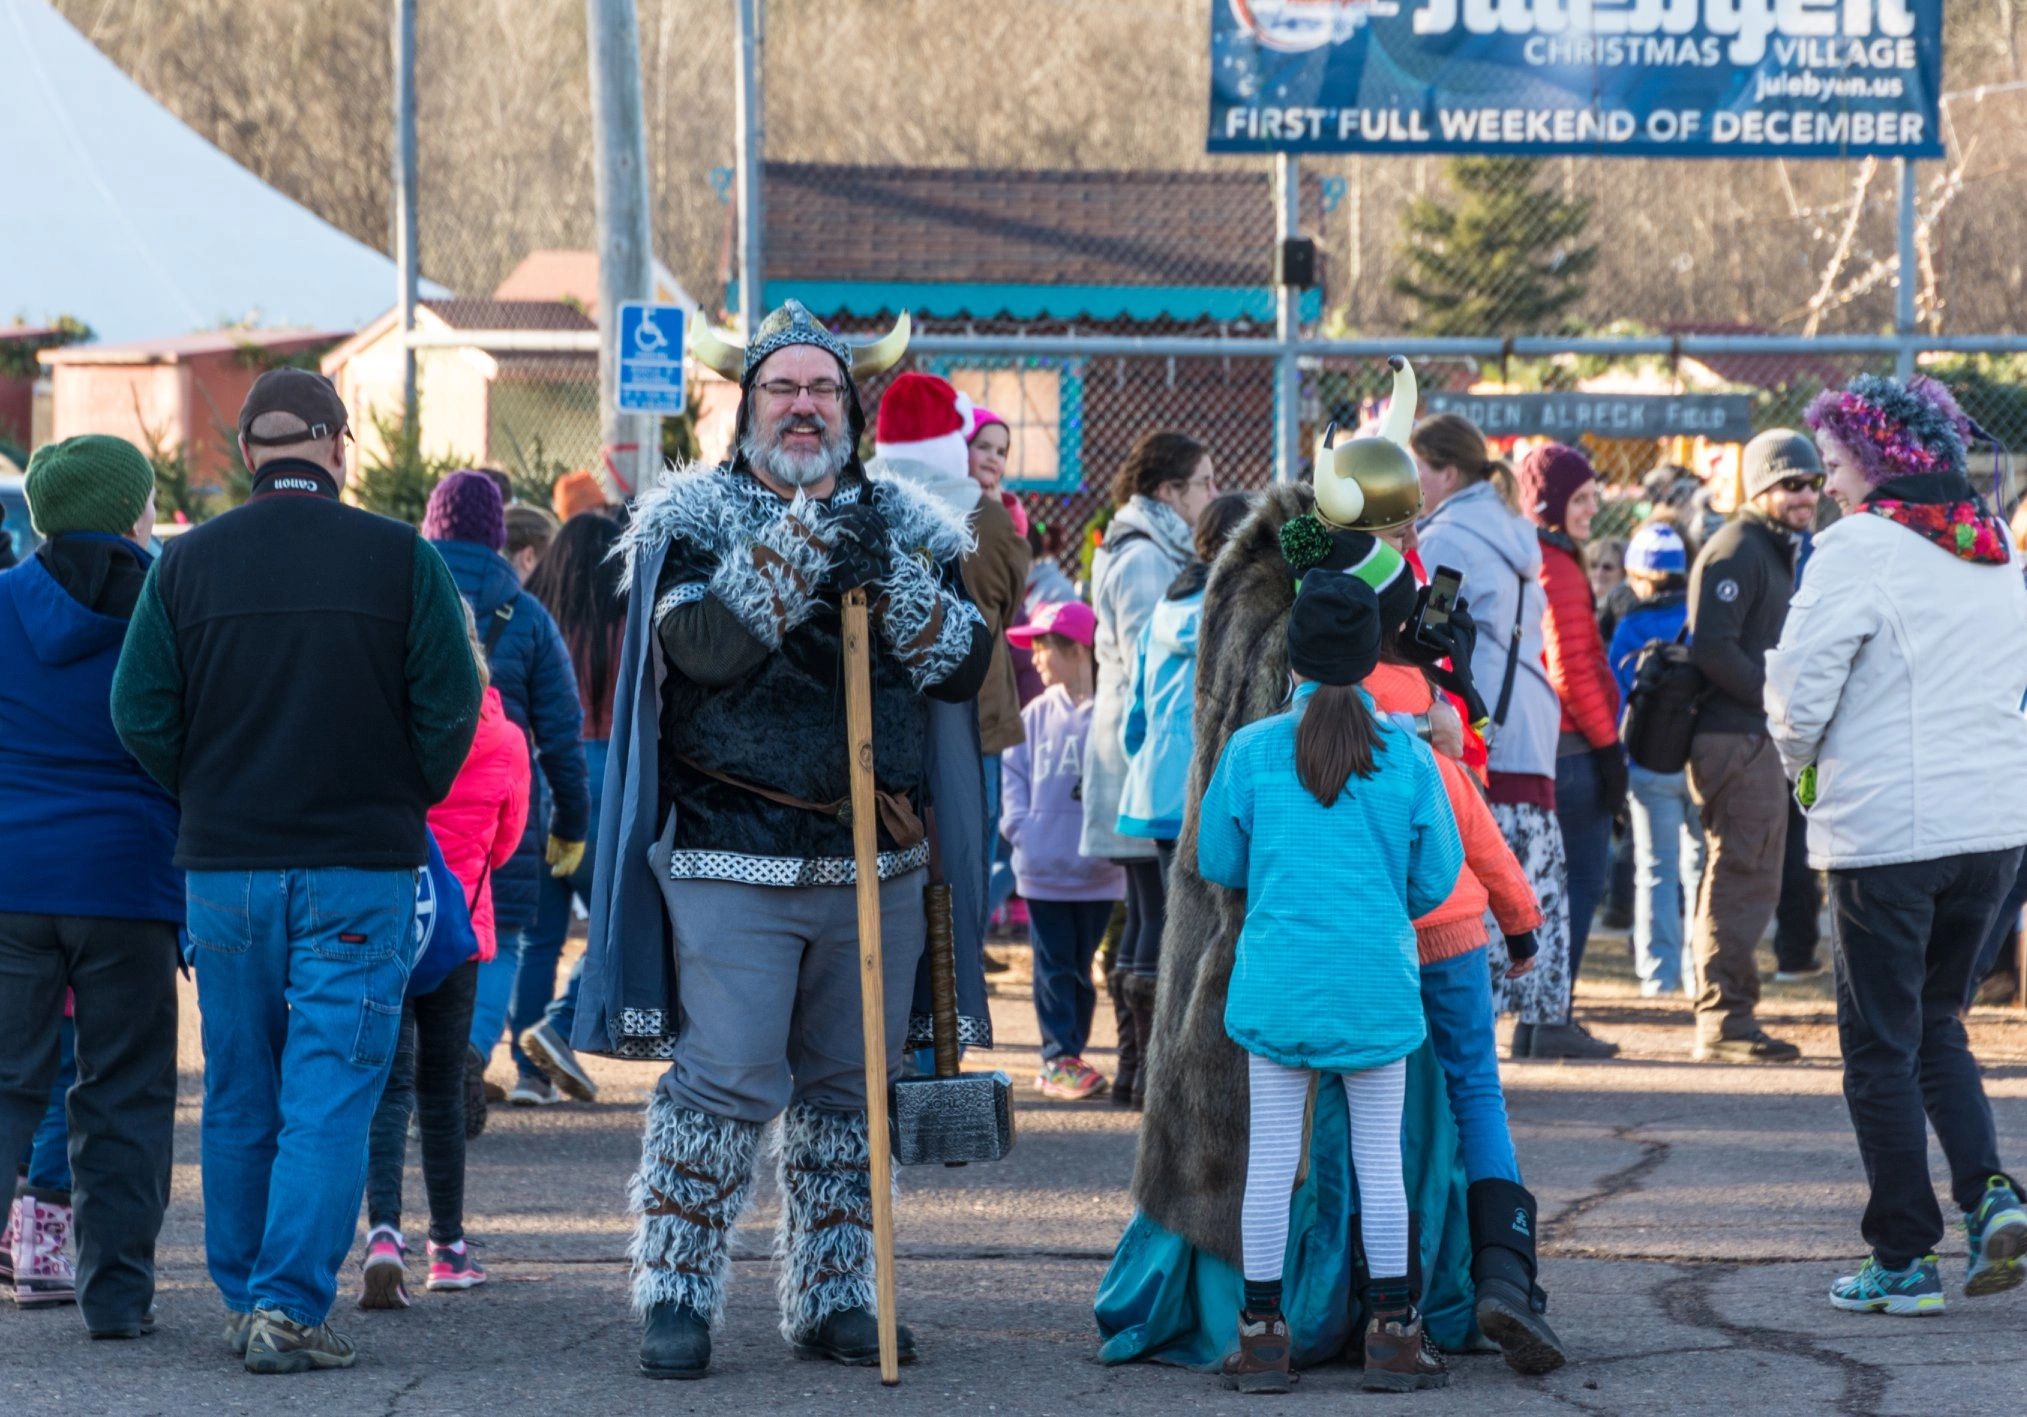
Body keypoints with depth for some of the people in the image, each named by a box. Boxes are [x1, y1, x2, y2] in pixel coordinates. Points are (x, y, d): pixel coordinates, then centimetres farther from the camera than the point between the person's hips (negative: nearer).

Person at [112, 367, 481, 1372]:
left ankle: (242, 1297, 21)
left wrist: (208, 799, 12)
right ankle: (291, 1305, -11)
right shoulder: (402, 561, -5)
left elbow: (139, 712, -2)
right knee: (329, 1093, -3)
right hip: (359, 871, -2)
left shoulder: (187, 562, 0)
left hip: (224, 864, 2)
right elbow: (451, 706, -7)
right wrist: (403, 804, 9)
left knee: (238, 1093, 14)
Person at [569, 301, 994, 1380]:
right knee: (723, 1083, -8)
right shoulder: (696, 521, 0)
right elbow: (705, 645, -17)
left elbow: (963, 665, 0)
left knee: (849, 1089, 10)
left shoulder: (906, 529, 11)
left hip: (877, 866, 4)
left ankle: (831, 1299, 19)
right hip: (730, 859, -4)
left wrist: (892, 578, -16)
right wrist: (806, 541, -24)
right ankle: (675, 1299, 1)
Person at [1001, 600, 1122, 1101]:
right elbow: (1013, 773, 8)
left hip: (1097, 870, -2)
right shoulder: (1036, 716, 5)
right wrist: (1018, 825, -6)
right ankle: (1059, 1057, 5)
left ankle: (1066, 1060, 17)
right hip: (1043, 868, 2)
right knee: (1054, 965, 2)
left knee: (1081, 965, 9)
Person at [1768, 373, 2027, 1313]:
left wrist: (1802, 765, 5)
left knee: (1882, 1045, 3)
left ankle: (1903, 1260, 4)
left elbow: (1801, 686, -15)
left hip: (1887, 829, -6)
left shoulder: (1860, 548, -12)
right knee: (1936, 1024, 19)